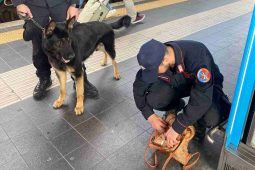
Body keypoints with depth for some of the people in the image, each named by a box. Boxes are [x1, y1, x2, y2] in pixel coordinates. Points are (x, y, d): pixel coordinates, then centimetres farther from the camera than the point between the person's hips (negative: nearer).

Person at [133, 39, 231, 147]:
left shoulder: (196, 55, -40)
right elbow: (139, 87, -12)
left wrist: (177, 127, -36)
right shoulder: (154, 59, -25)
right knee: (152, 100, -23)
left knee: (212, 118, -33)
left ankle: (200, 123, 4)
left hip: (205, 85, -3)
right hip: (178, 83, 4)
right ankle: (176, 106, 10)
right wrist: (150, 116, -20)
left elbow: (202, 98, -40)